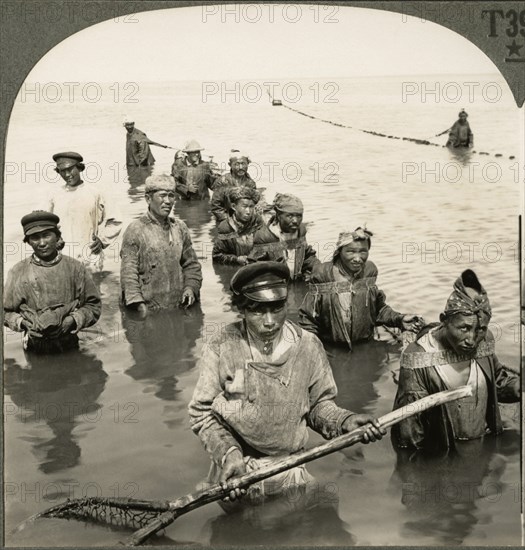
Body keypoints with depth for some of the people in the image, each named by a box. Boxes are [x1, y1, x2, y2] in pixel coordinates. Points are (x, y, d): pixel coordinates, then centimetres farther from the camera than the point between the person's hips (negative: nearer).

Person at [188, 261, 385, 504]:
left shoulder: (308, 347, -8)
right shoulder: (222, 346, -14)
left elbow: (319, 404, 5)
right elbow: (201, 412, -7)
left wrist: (343, 421, -15)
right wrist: (229, 456, -20)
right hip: (233, 475, -1)